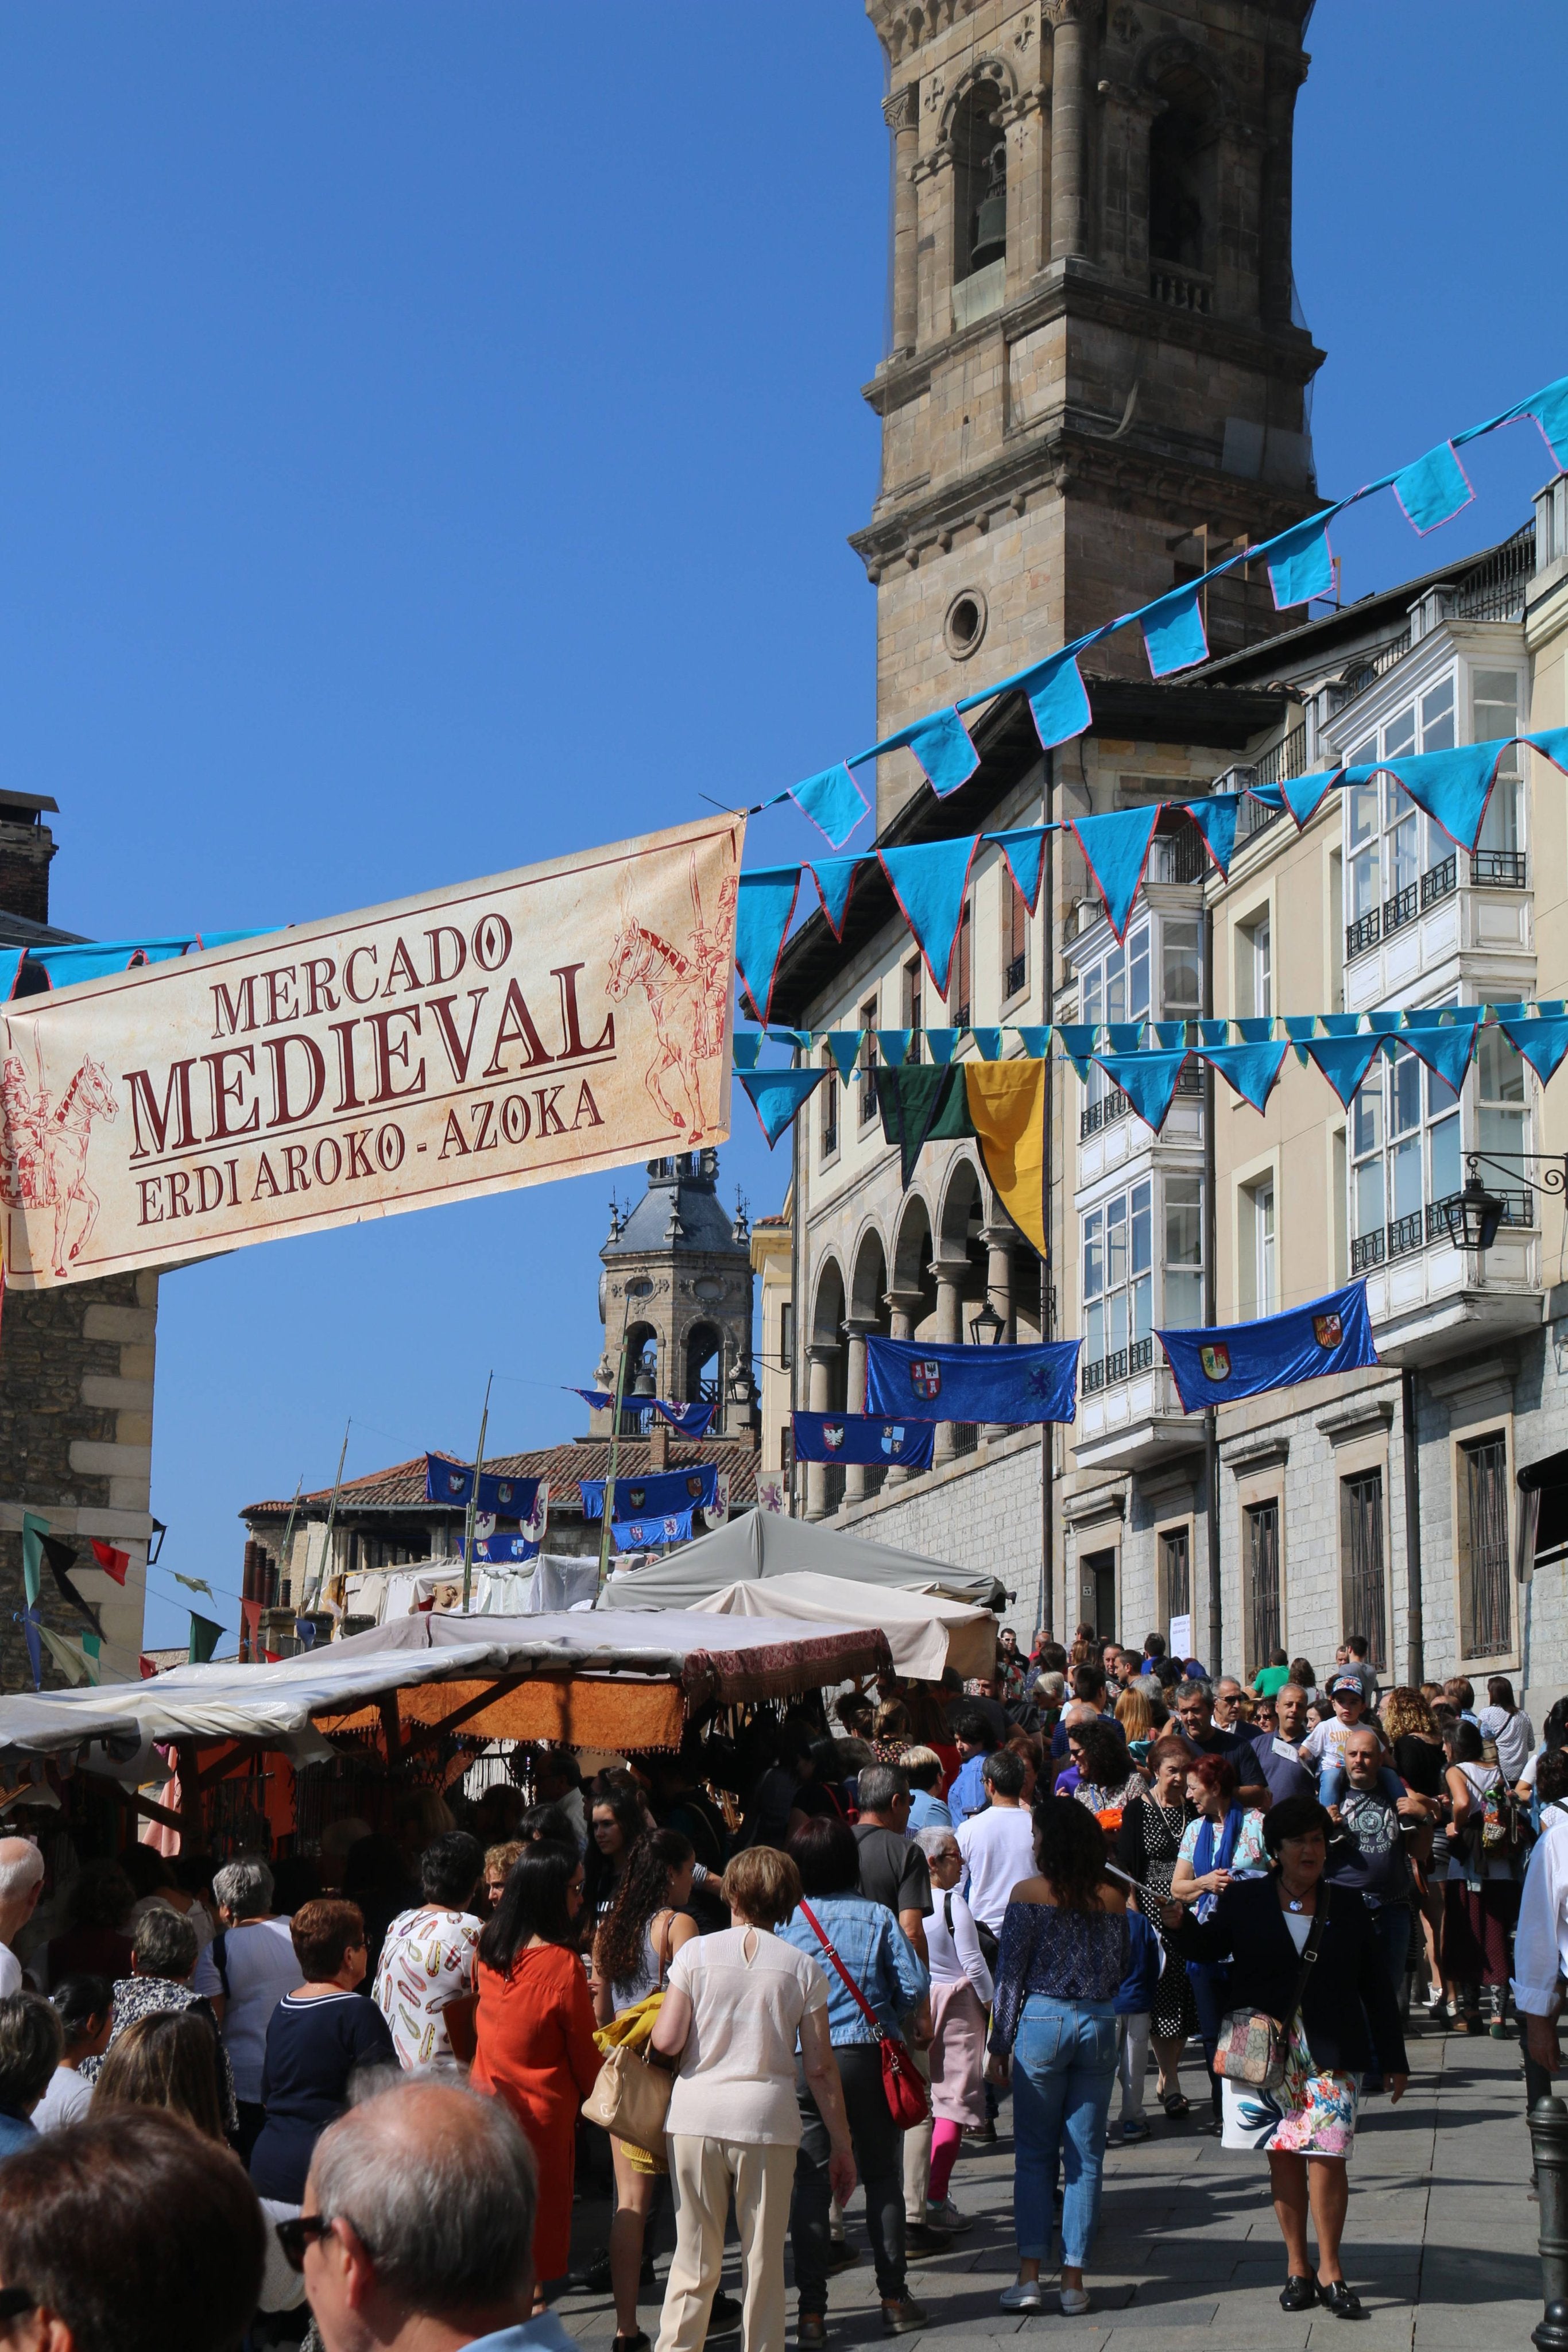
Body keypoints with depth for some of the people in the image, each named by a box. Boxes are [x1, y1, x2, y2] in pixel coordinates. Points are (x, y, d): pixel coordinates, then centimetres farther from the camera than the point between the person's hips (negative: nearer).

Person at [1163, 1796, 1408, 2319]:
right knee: (1283, 2157, 6)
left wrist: (1392, 2059, 9)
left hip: (1329, 2056, 0)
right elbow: (1209, 1948, 11)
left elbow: (1375, 1986, 10)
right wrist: (1180, 1925, -12)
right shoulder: (1245, 1900, 4)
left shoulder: (1347, 1906, 7)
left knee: (1327, 2156, -8)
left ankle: (1329, 2269, 5)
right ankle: (1297, 2267, 18)